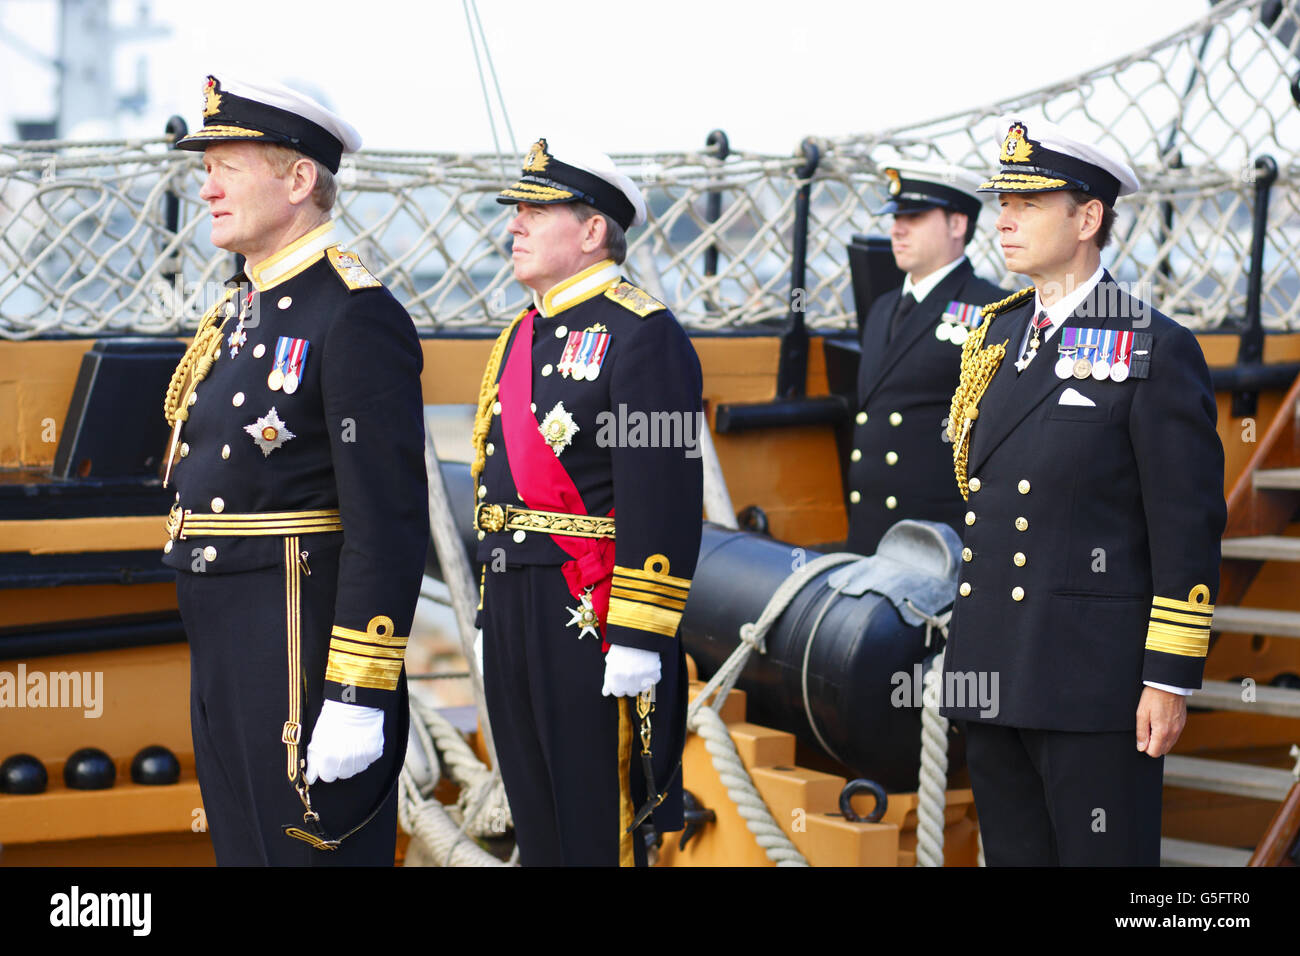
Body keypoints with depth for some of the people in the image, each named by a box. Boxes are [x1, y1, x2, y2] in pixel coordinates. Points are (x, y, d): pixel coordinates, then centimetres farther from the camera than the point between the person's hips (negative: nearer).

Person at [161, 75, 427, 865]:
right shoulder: (239, 314, 15)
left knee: (314, 850, -3)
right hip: (225, 654, 9)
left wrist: (360, 699, -22)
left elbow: (389, 523, -19)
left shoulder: (355, 317, -14)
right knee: (245, 847, 15)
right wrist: (215, 665, 20)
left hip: (307, 650, -9)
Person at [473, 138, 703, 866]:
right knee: (536, 817, 13)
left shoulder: (640, 334, -11)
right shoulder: (523, 337, 17)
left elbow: (661, 502, -18)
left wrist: (637, 639, -22)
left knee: (596, 830, -3)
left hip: (590, 615, -9)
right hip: (512, 607, 9)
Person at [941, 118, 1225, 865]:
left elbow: (1188, 528, -10)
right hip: (992, 674, 7)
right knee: (1015, 853, 13)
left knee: (1101, 855, -2)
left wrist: (1170, 680, -14)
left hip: (1096, 683, -7)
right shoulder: (996, 336, 13)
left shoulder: (1157, 351, -7)